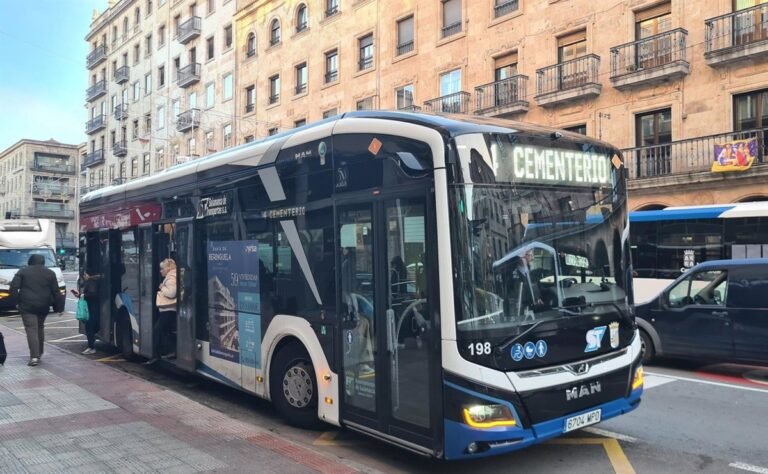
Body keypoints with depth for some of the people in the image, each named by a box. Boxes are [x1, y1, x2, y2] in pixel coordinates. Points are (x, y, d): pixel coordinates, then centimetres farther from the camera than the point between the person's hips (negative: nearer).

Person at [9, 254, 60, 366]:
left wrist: (17, 298, 1)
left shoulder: (23, 271, 3)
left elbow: (13, 287, -7)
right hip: (43, 306, 3)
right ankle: (39, 353, 26)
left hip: (27, 305, -3)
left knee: (31, 329, -6)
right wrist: (57, 305, 9)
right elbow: (55, 291, 4)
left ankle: (34, 356, -16)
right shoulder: (50, 273, 8)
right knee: (40, 328, 19)